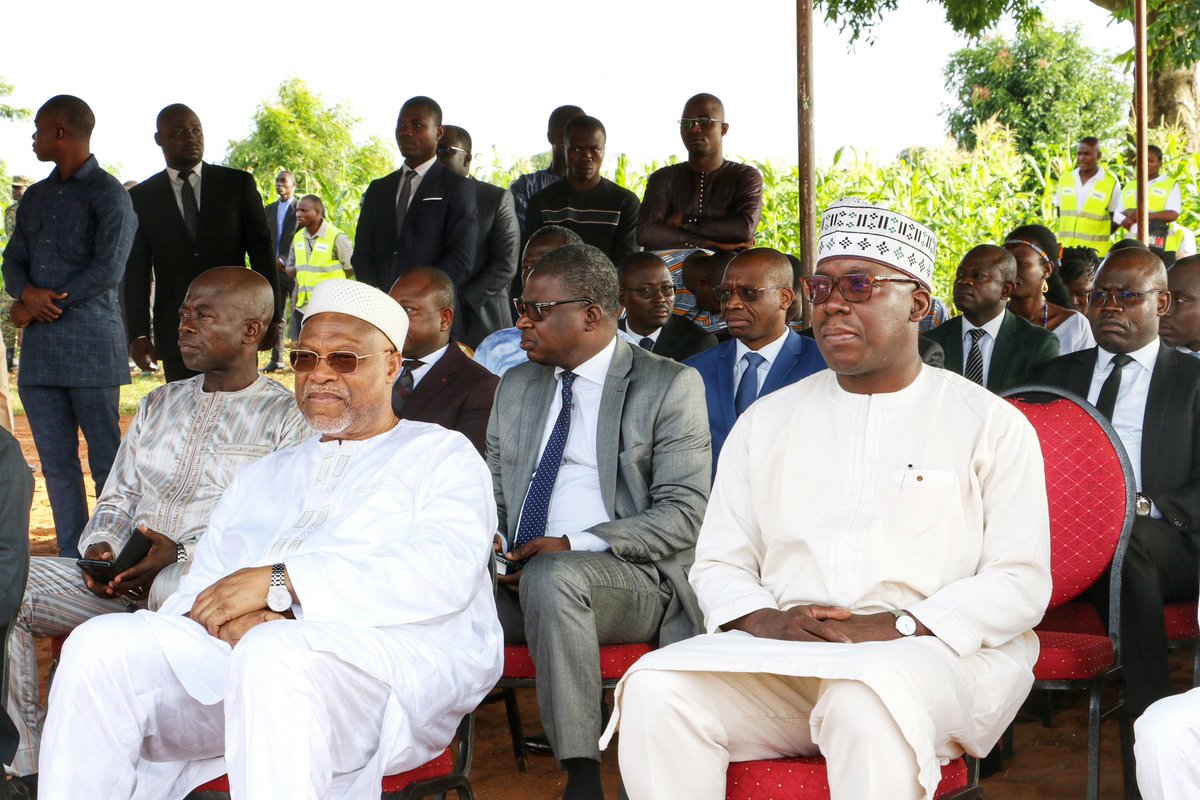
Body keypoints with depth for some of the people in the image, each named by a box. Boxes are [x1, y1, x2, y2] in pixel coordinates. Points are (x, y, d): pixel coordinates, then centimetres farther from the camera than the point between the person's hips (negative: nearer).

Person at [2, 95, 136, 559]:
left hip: (90, 345, -7)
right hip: (38, 347, 7)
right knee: (56, 466, 8)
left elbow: (108, 269, -12)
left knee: (106, 462, -2)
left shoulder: (108, 195, -3)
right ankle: (71, 561, 13)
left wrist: (45, 304, -10)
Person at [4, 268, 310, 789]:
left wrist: (183, 555, -22)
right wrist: (100, 547, -1)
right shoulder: (159, 404, 23)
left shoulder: (286, 416, 1)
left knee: (175, 588, -41)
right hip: (124, 576, 6)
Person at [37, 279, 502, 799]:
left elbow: (446, 569, -8)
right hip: (238, 649, 5)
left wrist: (280, 580, -14)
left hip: (389, 651, -5)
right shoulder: (263, 477, 32)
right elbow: (198, 591, 22)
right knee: (101, 644, -20)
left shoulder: (442, 457, 14)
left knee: (273, 655, -38)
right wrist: (232, 616, -7)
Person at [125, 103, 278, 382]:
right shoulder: (141, 197, 8)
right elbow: (136, 272, 7)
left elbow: (261, 250, 4)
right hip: (176, 334, 0)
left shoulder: (238, 184, 6)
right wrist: (138, 334, 0)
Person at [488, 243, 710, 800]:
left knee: (553, 576, -38)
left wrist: (574, 546, -17)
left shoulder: (670, 386, 0)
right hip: (518, 579, 5)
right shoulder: (515, 387, 19)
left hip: (632, 578, -5)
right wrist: (488, 541, -1)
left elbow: (683, 514, -7)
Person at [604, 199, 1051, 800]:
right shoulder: (765, 422, 18)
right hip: (777, 653, 3)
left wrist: (895, 626, -16)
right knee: (654, 689, -25)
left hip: (933, 652, -3)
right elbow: (718, 562, 16)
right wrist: (763, 619, -9)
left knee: (869, 697, -39)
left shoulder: (991, 424, 7)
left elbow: (1021, 583, 0)